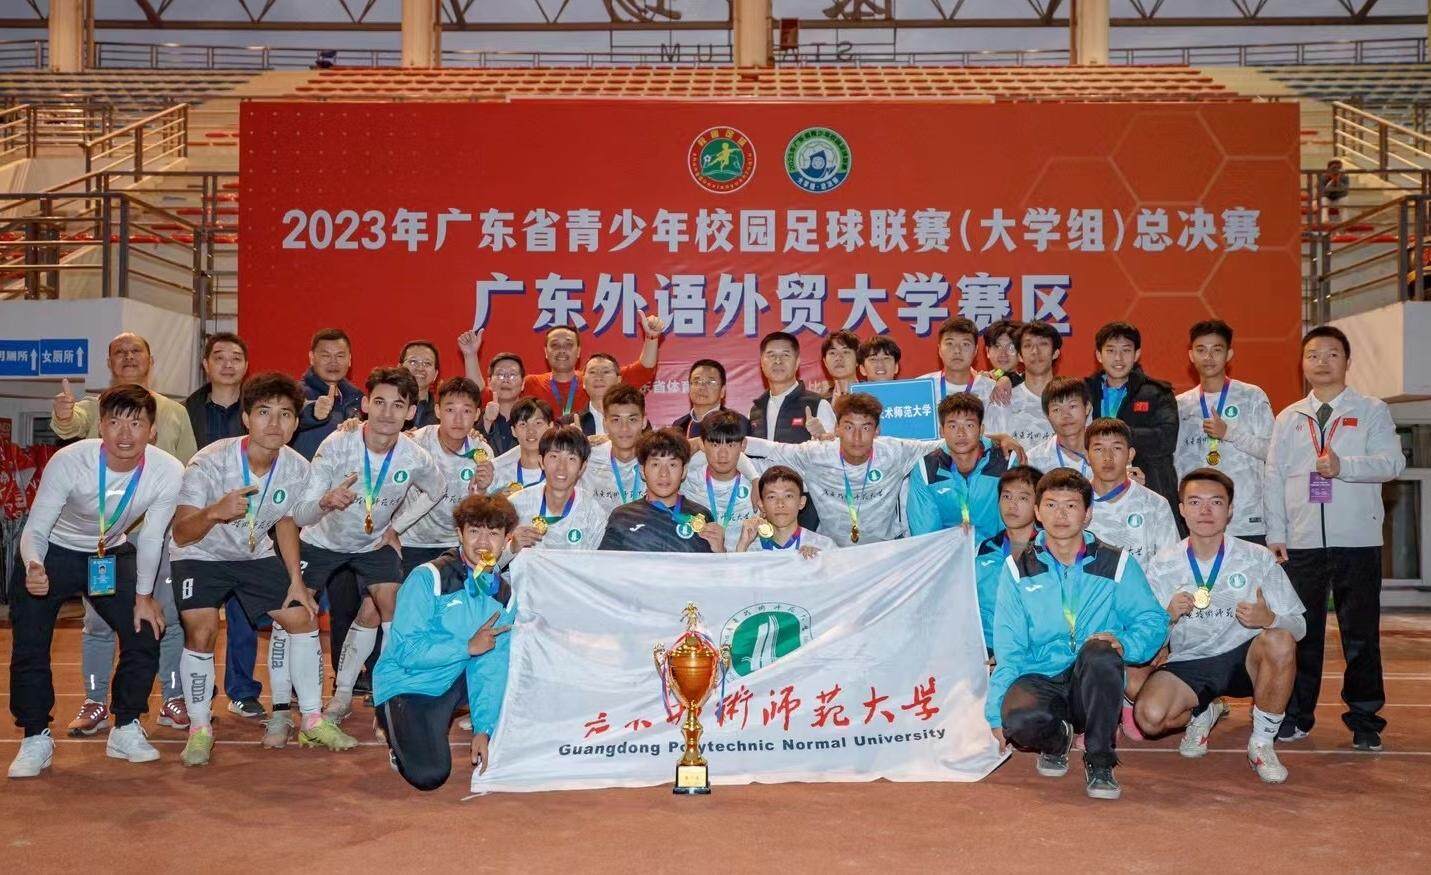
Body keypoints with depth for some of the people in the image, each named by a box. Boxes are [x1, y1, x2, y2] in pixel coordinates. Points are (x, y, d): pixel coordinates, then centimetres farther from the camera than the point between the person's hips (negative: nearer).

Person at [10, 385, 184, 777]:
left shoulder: (169, 472, -26)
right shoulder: (69, 462, -32)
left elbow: (151, 538, -11)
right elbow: (35, 529, -24)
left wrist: (143, 596, -7)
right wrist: (33, 568, -45)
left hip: (112, 554, 2)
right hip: (54, 552, -2)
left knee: (145, 632, -8)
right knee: (29, 643, -11)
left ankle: (126, 730, 11)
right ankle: (36, 738, 8)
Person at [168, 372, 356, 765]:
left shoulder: (297, 469, -16)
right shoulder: (209, 463, -29)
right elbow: (181, 535, -31)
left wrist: (296, 580, 1)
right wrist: (214, 512, -52)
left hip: (256, 556, 4)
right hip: (201, 556, -4)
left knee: (302, 617, -2)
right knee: (201, 632, -21)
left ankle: (312, 721, 12)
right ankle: (199, 730, 0)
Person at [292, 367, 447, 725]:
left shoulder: (415, 459, -22)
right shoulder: (337, 445, -29)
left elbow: (437, 491, 4)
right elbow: (300, 515, -31)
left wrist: (397, 527, -4)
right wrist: (326, 501, -53)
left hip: (374, 542, 2)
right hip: (323, 540, -2)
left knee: (374, 614, -10)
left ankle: (343, 693, 9)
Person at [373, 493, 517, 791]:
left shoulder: (504, 594, -1)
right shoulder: (428, 578, -18)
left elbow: (491, 668, -5)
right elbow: (406, 651, -23)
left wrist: (483, 730, -13)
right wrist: (468, 647, -19)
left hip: (455, 682, 6)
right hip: (406, 685, -6)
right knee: (430, 776, -23)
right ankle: (397, 728, 10)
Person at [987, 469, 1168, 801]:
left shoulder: (1116, 564, 7)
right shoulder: (1018, 568, 8)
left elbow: (1153, 621, 2)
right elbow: (1008, 647, 2)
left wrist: (1122, 643, -21)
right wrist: (997, 713, -8)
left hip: (1094, 684, 0)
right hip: (1039, 680, 1)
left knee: (1099, 652, -35)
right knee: (1021, 718, -34)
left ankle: (1099, 761, -15)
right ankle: (1057, 740, 6)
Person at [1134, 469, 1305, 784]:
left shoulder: (1258, 559, -5)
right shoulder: (1163, 566, -3)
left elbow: (1298, 626, -6)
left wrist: (1269, 619, -29)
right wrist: (1168, 616, -24)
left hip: (1244, 659, 0)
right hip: (1188, 663, 0)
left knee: (1280, 641, -32)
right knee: (1150, 715, -27)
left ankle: (1262, 743, -9)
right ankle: (1203, 712, 13)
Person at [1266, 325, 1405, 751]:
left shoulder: (1372, 412, 5)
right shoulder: (1288, 418, 13)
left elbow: (1392, 461, -8)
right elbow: (1274, 476, 9)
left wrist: (1343, 466, -24)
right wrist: (1275, 533, 2)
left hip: (1358, 541, -2)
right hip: (1302, 542, 2)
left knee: (1361, 635, 2)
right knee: (1300, 632, 6)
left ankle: (1365, 721, 14)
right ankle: (1295, 716, 16)